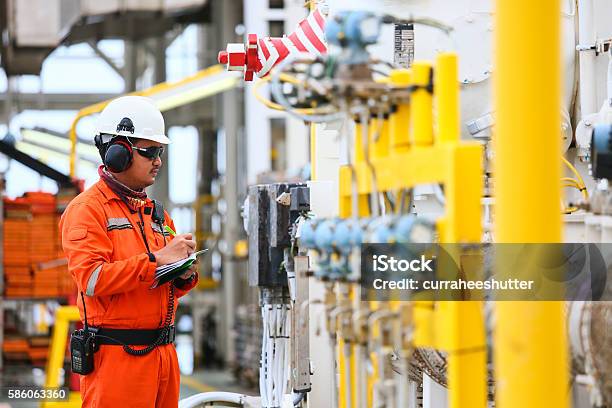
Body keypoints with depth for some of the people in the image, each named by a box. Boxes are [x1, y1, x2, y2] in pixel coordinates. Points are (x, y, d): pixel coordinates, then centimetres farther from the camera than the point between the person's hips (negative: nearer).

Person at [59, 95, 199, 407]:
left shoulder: (157, 213, 20)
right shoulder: (87, 209, -5)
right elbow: (92, 278, -19)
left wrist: (184, 275, 2)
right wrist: (156, 259, -19)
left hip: (163, 354, 7)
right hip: (117, 355, -7)